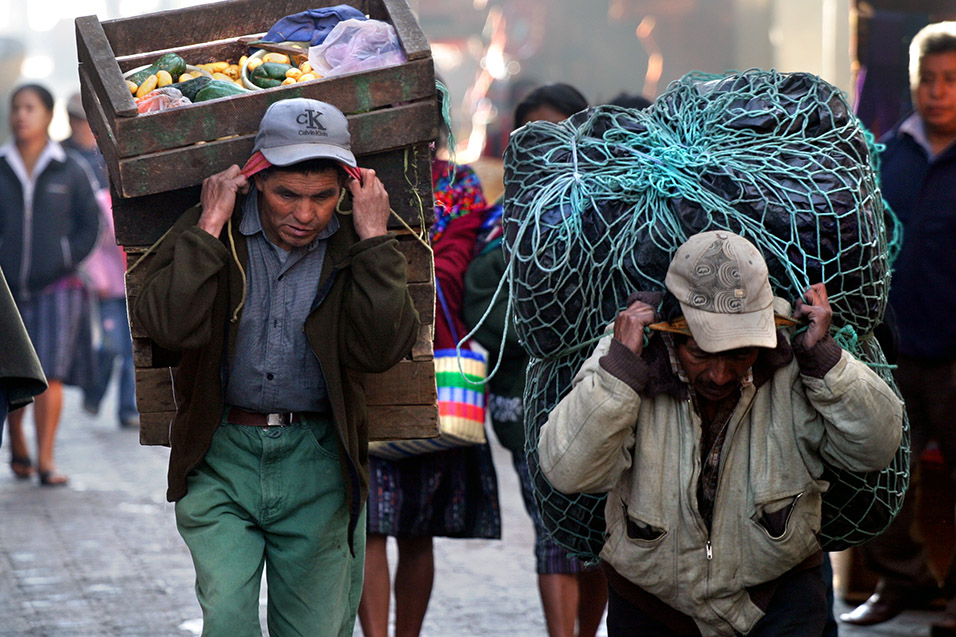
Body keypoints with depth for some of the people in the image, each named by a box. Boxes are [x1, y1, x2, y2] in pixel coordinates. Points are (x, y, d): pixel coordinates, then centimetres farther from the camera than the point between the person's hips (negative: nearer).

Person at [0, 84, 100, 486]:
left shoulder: (68, 172, 2)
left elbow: (90, 225, 8)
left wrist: (66, 259, -5)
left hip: (56, 287, -1)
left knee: (50, 373, -10)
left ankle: (45, 460, -6)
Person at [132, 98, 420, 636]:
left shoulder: (355, 247, 1)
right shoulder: (210, 232, -2)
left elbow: (379, 350, -13)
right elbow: (170, 326, -17)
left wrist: (373, 238, -14)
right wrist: (211, 225, -16)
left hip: (319, 468, 1)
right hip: (221, 456, -1)